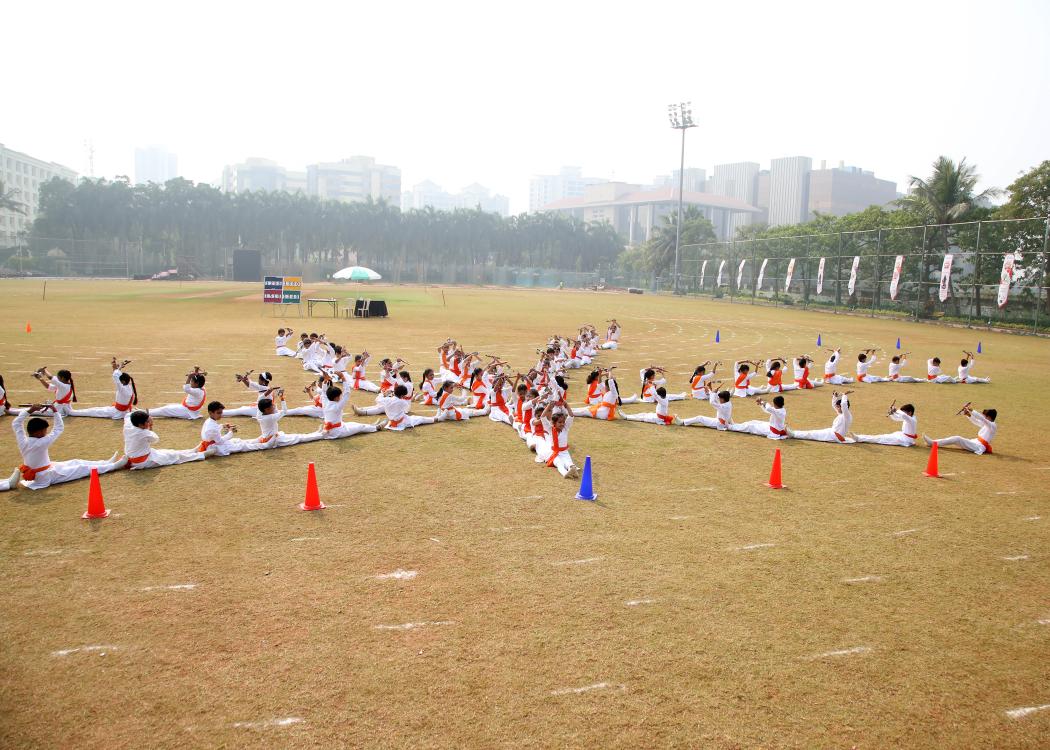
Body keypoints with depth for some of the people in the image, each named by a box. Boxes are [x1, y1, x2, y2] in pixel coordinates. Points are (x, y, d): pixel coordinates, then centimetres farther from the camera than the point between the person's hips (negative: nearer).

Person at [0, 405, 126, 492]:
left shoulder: (23, 442, -14)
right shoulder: (41, 443, -32)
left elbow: (16, 423, 0)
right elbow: (59, 429, -22)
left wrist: (30, 410, -10)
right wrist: (55, 410, -19)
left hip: (34, 473, 8)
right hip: (47, 476, -8)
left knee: (75, 462, 16)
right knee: (83, 468, 1)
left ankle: (108, 463, 24)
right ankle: (115, 465, 11)